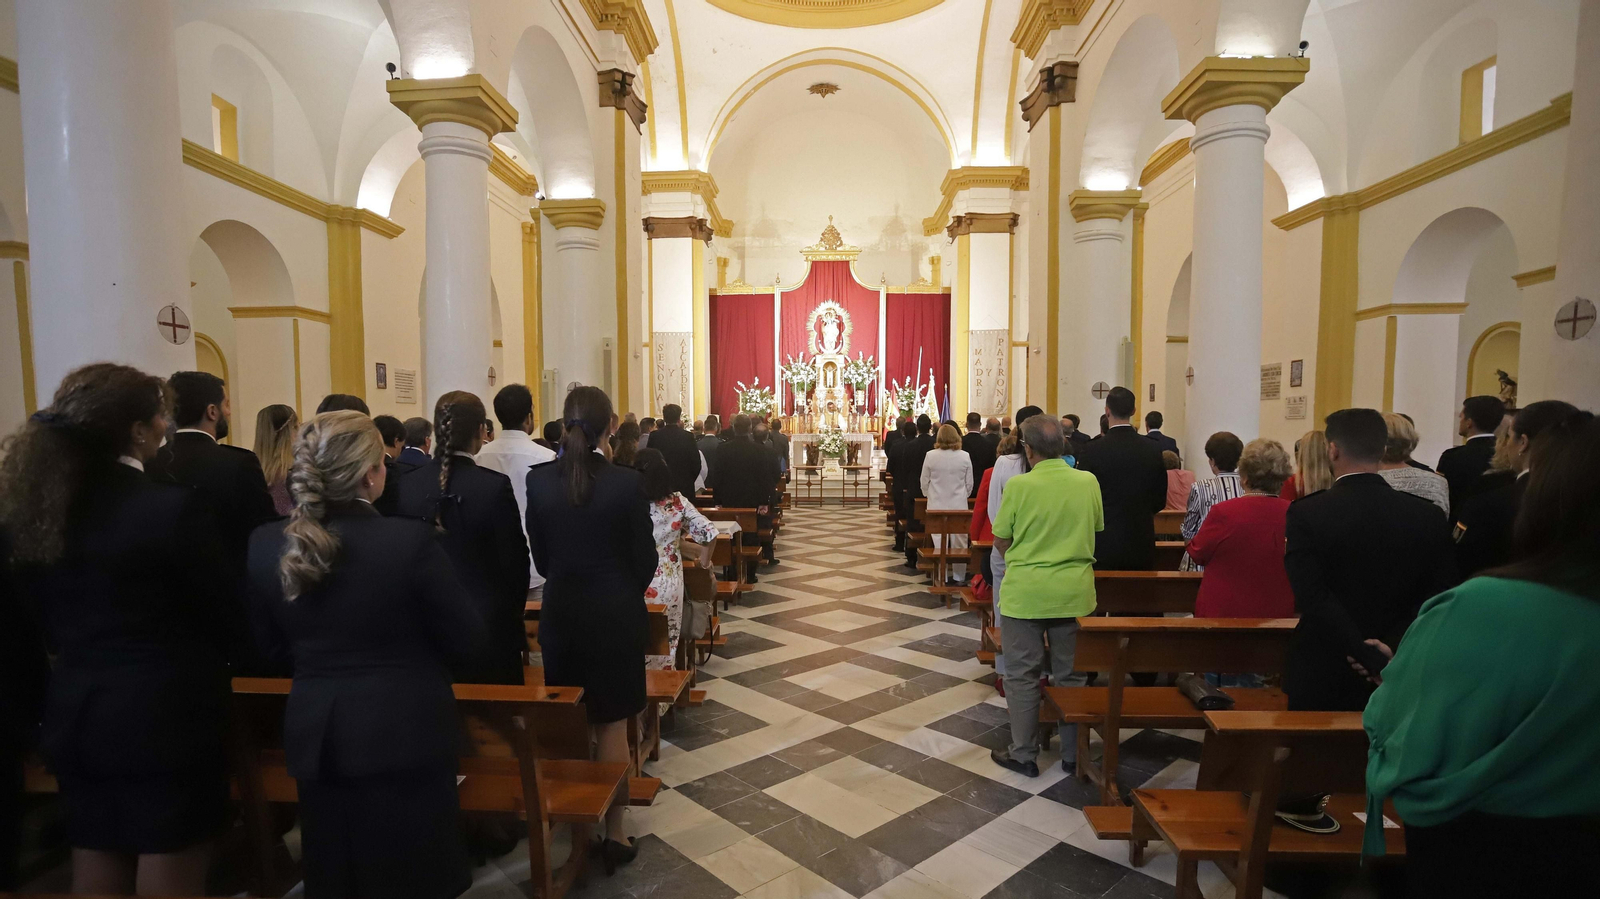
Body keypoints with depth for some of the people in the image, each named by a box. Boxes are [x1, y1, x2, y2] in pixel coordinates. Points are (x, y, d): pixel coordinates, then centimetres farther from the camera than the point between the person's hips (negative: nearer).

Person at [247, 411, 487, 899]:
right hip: (404, 734, -4)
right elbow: (468, 644, -12)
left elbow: (274, 648, 8)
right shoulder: (411, 540, -21)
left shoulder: (265, 545, -6)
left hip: (314, 739, 5)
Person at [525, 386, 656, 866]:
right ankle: (613, 832, 21)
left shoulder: (538, 480, -7)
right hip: (616, 614, -3)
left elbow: (540, 555, 2)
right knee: (612, 723, 10)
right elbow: (645, 558, -8)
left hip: (560, 613, 3)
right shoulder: (628, 482, -16)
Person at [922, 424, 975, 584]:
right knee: (959, 542, 9)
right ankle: (959, 576, 16)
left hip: (937, 505, 0)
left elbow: (924, 482, 2)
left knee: (939, 543, 5)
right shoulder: (965, 456, -4)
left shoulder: (930, 456, -7)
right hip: (959, 505, 1)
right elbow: (969, 483, 4)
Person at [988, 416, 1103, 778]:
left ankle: (1024, 754, 19)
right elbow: (1097, 529, 10)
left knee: (1022, 675, 10)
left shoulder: (1018, 485, -13)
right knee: (1070, 674, 17)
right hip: (1074, 591, 3)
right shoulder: (1088, 482, -3)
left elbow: (1000, 541, -4)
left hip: (1025, 592, -3)